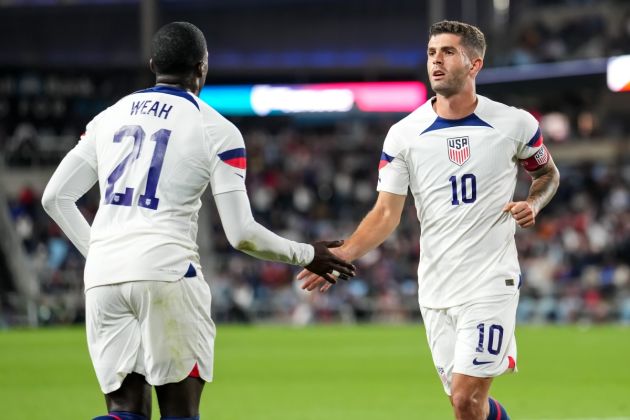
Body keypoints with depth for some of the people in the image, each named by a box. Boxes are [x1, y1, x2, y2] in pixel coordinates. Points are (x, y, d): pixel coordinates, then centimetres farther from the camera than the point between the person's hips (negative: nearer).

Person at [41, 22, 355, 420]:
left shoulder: (109, 117, 15)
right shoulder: (216, 130, 1)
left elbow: (56, 197, 15)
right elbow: (242, 233, -2)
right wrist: (306, 256, 12)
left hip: (103, 278, 4)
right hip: (166, 271, -4)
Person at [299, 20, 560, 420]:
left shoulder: (515, 124, -3)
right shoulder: (403, 135, 0)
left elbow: (548, 173, 16)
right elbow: (387, 213, 0)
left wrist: (533, 203, -6)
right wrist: (340, 255, -16)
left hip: (491, 281, -3)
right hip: (435, 289, 3)